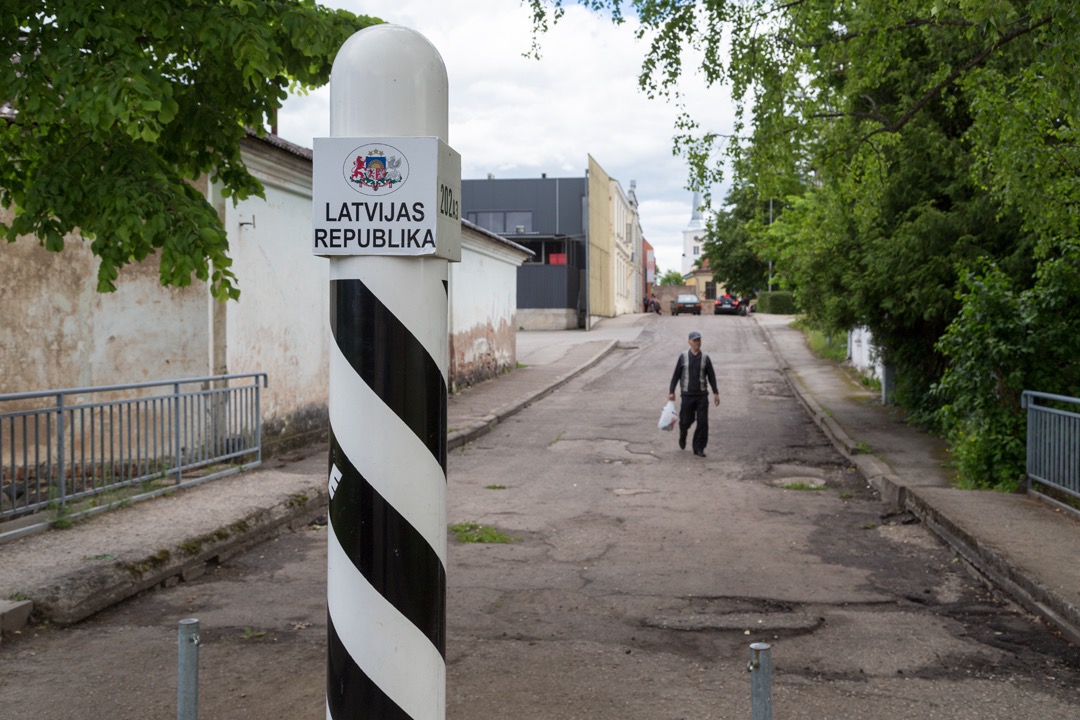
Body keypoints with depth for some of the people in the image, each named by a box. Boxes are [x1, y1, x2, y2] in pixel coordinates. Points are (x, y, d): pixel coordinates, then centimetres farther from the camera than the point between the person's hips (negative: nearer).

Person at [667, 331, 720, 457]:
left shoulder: (705, 358, 2)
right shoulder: (683, 357, 0)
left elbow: (711, 376, 7)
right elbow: (676, 375, 4)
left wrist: (716, 393, 3)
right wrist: (671, 391, 0)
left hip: (702, 395, 1)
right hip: (687, 395, -1)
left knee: (703, 423, -3)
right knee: (686, 420, 5)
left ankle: (699, 448, 7)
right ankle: (682, 436, 39)